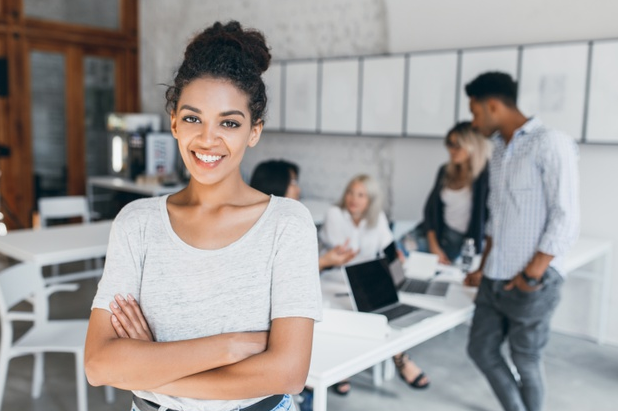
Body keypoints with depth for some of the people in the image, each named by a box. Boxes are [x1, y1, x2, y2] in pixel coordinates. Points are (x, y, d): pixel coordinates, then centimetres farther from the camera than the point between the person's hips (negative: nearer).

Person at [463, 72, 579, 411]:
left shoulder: (551, 144, -13)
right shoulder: (499, 150, 11)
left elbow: (566, 219, -17)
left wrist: (531, 276, -16)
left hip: (532, 284, -7)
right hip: (495, 280, 8)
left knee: (526, 361, 8)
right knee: (480, 349, 14)